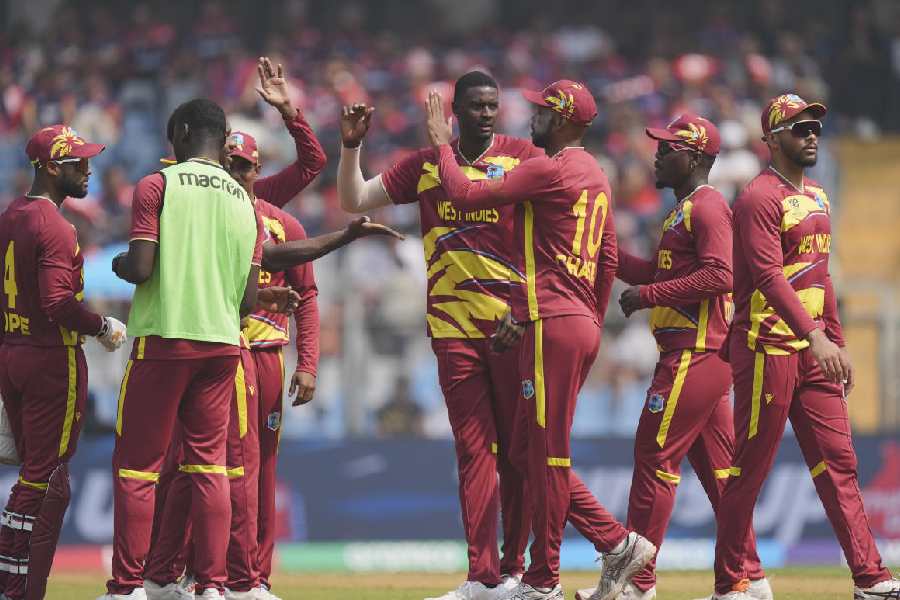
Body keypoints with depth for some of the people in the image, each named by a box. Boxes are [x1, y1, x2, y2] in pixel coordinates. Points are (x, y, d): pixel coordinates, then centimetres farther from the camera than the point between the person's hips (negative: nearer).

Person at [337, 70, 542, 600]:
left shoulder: (524, 158, 2)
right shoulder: (426, 165, 12)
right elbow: (354, 200, 15)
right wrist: (352, 145, -1)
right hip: (455, 328, 2)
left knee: (518, 448, 2)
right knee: (474, 448, -2)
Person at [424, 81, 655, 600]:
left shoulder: (549, 170, -11)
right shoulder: (596, 175, 18)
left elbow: (465, 193, -12)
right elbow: (608, 259, 22)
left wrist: (442, 144, 3)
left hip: (553, 325, -10)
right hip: (583, 327, 10)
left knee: (547, 453, -5)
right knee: (532, 453, 13)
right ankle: (618, 542, 9)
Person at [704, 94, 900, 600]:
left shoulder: (817, 198, 17)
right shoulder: (761, 198, -11)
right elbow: (769, 276, -23)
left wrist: (839, 344, 18)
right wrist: (815, 337, -33)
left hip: (814, 349, 8)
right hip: (768, 346, -8)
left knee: (838, 462, 5)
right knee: (750, 468, -3)